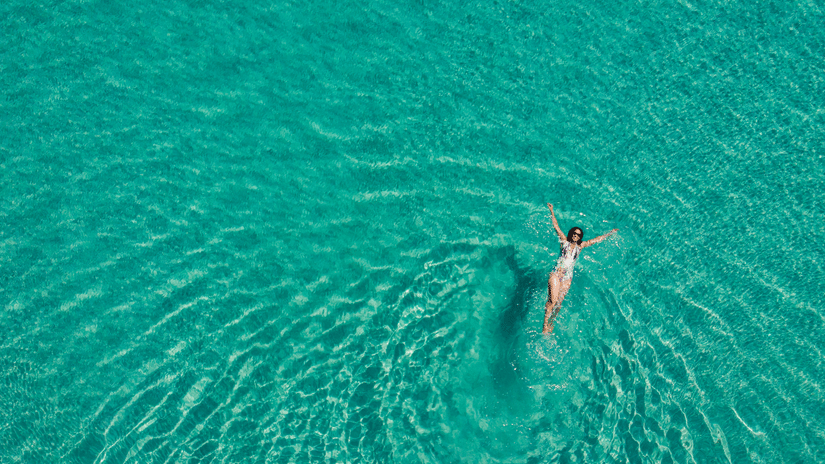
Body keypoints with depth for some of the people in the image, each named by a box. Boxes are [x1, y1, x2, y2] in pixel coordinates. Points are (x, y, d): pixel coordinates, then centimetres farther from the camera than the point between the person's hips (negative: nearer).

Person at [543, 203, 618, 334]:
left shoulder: (580, 246, 12)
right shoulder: (564, 242, 8)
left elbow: (597, 239, 19)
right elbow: (556, 226, 12)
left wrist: (609, 233, 25)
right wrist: (552, 211, 14)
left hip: (567, 277, 3)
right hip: (556, 274, -3)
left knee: (558, 303, -2)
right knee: (552, 300, -15)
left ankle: (551, 324, 13)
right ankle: (545, 326, -12)